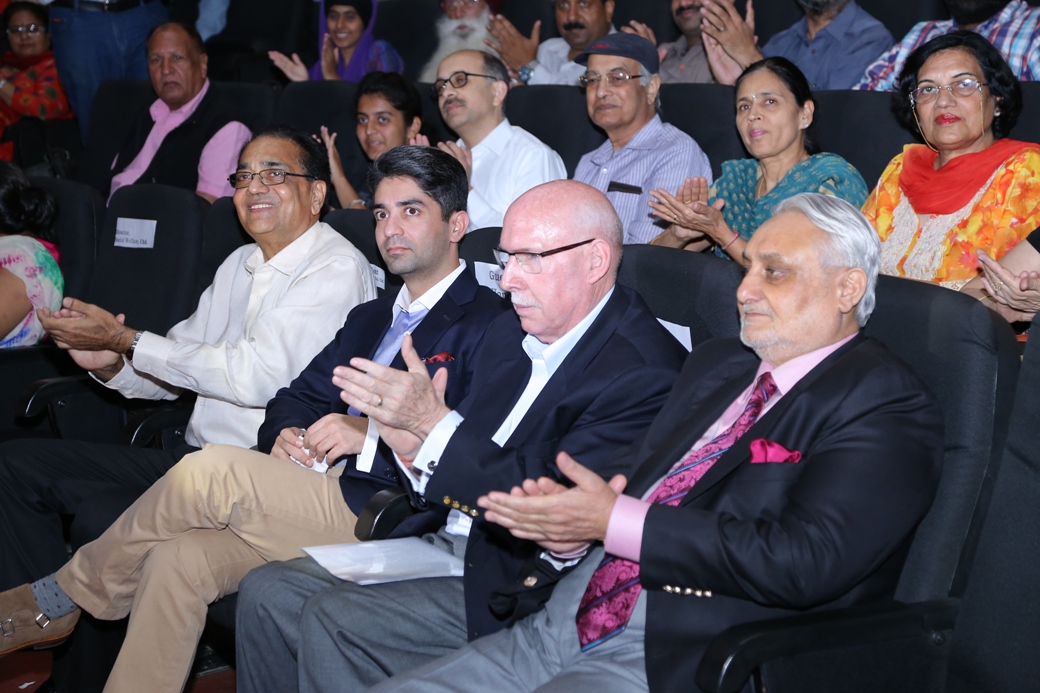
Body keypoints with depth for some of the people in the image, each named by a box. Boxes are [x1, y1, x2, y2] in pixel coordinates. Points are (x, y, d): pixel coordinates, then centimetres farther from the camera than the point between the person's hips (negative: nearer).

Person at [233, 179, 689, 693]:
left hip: (514, 588, -9)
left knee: (332, 621, -21)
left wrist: (434, 423, -25)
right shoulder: (511, 333, 11)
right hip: (442, 548, 9)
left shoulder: (646, 374, -18)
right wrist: (415, 448, -8)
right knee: (266, 592, 1)